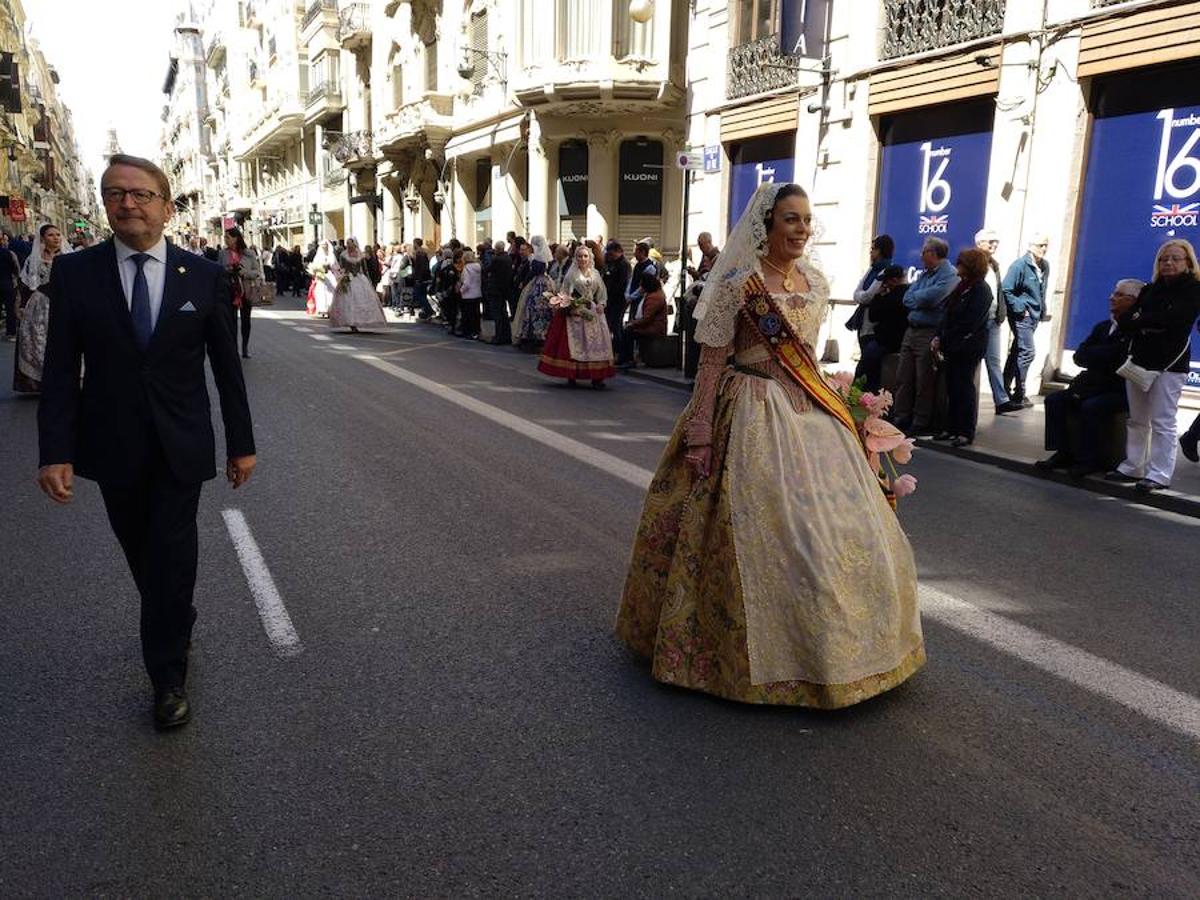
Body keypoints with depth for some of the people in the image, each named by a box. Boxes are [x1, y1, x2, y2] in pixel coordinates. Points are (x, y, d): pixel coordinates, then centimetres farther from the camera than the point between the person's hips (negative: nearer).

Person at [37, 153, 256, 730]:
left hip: (181, 448, -1)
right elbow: (61, 371, -3)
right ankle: (177, 626, 44)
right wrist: (56, 452, -10)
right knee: (142, 555, 16)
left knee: (172, 559, 1)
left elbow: (226, 366, 1)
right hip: (113, 450, 2)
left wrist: (241, 443, 2)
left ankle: (168, 675, 18)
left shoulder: (204, 275, -2)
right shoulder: (75, 273, -2)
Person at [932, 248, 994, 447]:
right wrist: (939, 337, 0)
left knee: (964, 387, -3)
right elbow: (949, 313, 13)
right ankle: (953, 427, 18)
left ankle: (966, 432, 3)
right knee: (952, 387, 10)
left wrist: (943, 340, -15)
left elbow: (968, 324, -17)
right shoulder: (961, 286, 13)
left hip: (969, 347, -8)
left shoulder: (981, 290, -11)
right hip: (953, 346, 8)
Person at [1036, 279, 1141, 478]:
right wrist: (1107, 357, -11)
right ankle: (1063, 453, -9)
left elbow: (1123, 363, -21)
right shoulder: (1103, 327, 16)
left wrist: (1095, 356, -8)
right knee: (1054, 399, -11)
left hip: (1121, 392, -7)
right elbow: (1080, 357, 6)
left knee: (1090, 407, -33)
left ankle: (1088, 460, -20)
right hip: (1094, 387, 7)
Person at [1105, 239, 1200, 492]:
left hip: (1169, 364, -6)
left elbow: (1173, 318, -18)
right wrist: (1151, 325, -12)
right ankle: (1132, 467, 16)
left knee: (1162, 422, -5)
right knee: (1136, 420, 10)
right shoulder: (1149, 290, 16)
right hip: (1139, 360, 6)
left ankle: (1159, 474, -2)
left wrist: (1139, 321, -6)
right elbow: (1125, 320, 5)